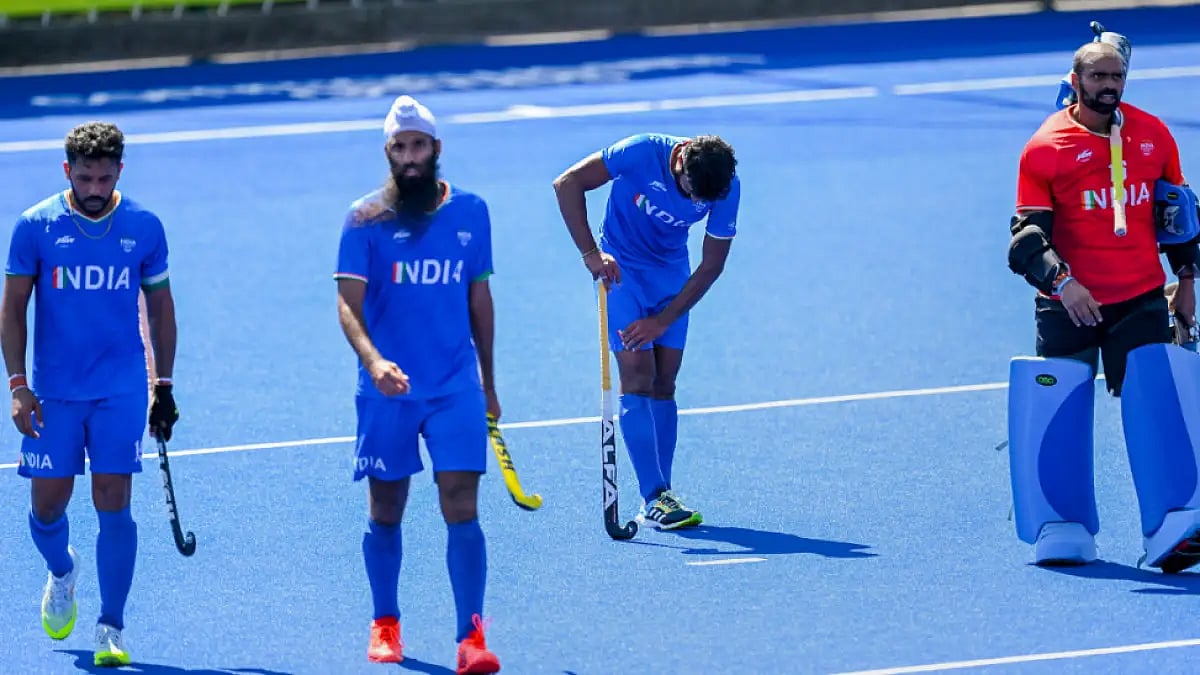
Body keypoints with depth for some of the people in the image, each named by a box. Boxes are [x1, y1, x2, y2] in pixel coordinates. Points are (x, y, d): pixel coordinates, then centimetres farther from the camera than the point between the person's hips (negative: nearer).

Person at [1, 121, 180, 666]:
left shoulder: (144, 227, 0)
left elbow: (160, 308, 11)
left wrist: (164, 387, 10)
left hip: (121, 390, 0)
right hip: (53, 392, 0)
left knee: (113, 503, -8)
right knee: (48, 504, 4)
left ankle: (111, 630, -3)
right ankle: (62, 572, 38)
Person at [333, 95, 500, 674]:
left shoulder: (470, 212, 5)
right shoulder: (366, 219, -4)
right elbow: (348, 302, -11)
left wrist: (488, 381, 18)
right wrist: (372, 360, -29)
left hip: (457, 386, 1)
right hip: (388, 389, -1)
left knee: (462, 510, -9)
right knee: (385, 512, 10)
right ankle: (385, 624, 29)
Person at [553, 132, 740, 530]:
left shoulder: (726, 187, -18)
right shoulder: (643, 153, -28)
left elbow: (711, 265, -10)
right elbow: (567, 184, -21)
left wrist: (663, 320, -16)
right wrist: (590, 253, -27)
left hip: (673, 272, 4)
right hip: (622, 270, -4)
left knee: (664, 383, 1)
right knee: (638, 376, -13)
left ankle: (659, 497, 5)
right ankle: (653, 499, -18)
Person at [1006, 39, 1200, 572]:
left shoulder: (1153, 136, 7)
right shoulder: (1045, 148, -5)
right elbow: (1027, 235, -9)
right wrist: (1061, 280, -25)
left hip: (1141, 301, 2)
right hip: (1068, 304, -2)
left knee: (1156, 408, -10)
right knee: (1062, 417, -2)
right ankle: (1061, 527, 11)